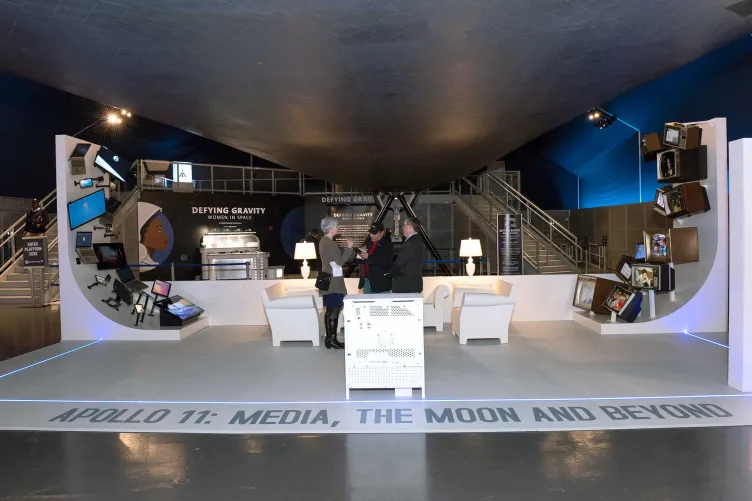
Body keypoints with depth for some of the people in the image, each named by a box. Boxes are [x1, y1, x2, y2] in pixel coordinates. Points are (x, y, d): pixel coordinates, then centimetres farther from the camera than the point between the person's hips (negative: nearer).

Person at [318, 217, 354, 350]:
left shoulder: (325, 241, 14)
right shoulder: (328, 243, -16)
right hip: (333, 281, -10)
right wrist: (349, 248, -9)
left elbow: (337, 258, 17)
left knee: (330, 310, 11)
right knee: (334, 310, -6)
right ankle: (332, 339, -1)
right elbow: (340, 261, -17)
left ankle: (329, 338, 16)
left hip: (330, 280, 10)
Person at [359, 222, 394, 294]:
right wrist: (363, 257, 1)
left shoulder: (387, 244, -9)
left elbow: (386, 262, -22)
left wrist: (368, 257, -21)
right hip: (367, 280, 8)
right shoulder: (370, 243, 16)